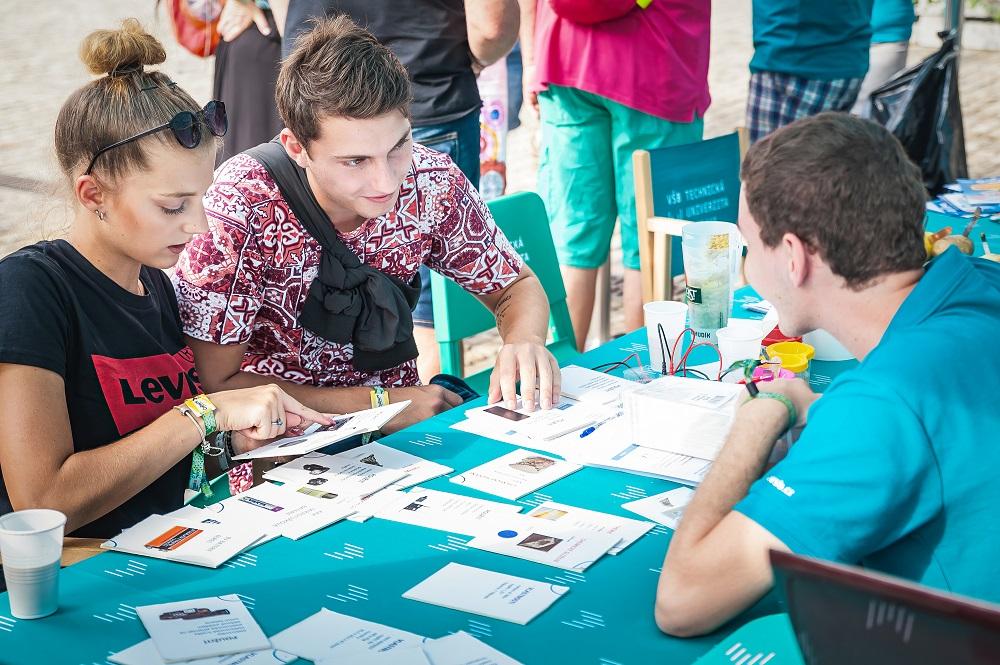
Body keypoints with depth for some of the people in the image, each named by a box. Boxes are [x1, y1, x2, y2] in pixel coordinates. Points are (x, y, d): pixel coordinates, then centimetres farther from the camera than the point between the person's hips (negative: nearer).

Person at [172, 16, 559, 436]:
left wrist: (524, 340, -20)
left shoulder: (431, 182, -12)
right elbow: (218, 384, -18)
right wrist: (381, 402, -20)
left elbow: (516, 285, 3)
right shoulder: (240, 210, -23)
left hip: (398, 426, 4)